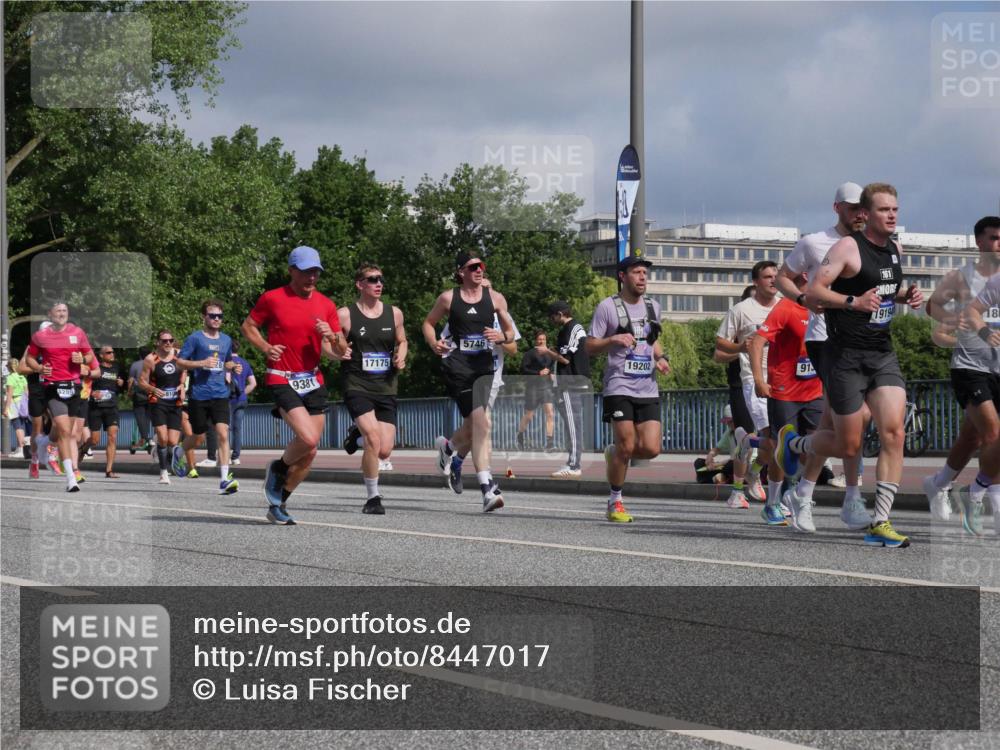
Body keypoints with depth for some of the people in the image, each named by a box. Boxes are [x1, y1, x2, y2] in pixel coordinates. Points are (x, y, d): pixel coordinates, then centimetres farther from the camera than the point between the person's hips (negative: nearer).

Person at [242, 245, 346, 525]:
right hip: (282, 380, -5)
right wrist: (266, 347, -8)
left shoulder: (326, 305, 8)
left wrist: (333, 337, -12)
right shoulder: (272, 298, -3)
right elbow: (248, 326, 9)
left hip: (313, 381, 5)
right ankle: (278, 468, 8)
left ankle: (278, 505, 21)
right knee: (308, 438, -23)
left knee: (309, 453, 4)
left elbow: (341, 352, 10)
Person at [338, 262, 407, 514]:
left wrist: (401, 357, 2)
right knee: (373, 440, -22)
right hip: (357, 386, -4)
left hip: (386, 388, 4)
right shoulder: (345, 315, -3)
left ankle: (358, 434, 34)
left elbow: (401, 341, 23)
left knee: (385, 451, -1)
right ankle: (373, 498, -6)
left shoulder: (394, 314, 8)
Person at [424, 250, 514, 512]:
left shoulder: (495, 298, 8)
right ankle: (487, 486, -13)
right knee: (481, 424, -13)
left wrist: (501, 336, -9)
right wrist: (434, 343, -4)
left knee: (475, 426, 3)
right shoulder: (448, 298, 3)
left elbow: (511, 333, 15)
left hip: (483, 365, 4)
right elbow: (428, 323, 16)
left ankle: (448, 446, 38)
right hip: (458, 365, -4)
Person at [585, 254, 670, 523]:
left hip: (648, 389, 5)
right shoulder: (608, 306, -2)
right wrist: (613, 340, -19)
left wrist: (661, 357, 10)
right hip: (619, 387, -5)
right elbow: (589, 346, -1)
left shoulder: (652, 306, 15)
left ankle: (614, 453, 25)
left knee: (651, 448, -7)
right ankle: (615, 501, 9)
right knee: (627, 445, -9)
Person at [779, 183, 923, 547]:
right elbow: (813, 291, -16)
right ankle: (792, 442, 34)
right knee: (848, 446, 1)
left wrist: (906, 295, 8)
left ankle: (879, 524, -5)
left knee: (894, 433, -10)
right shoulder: (848, 247, -12)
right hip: (847, 356, -6)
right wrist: (853, 302, -28)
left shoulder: (895, 249, 11)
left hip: (883, 353, 6)